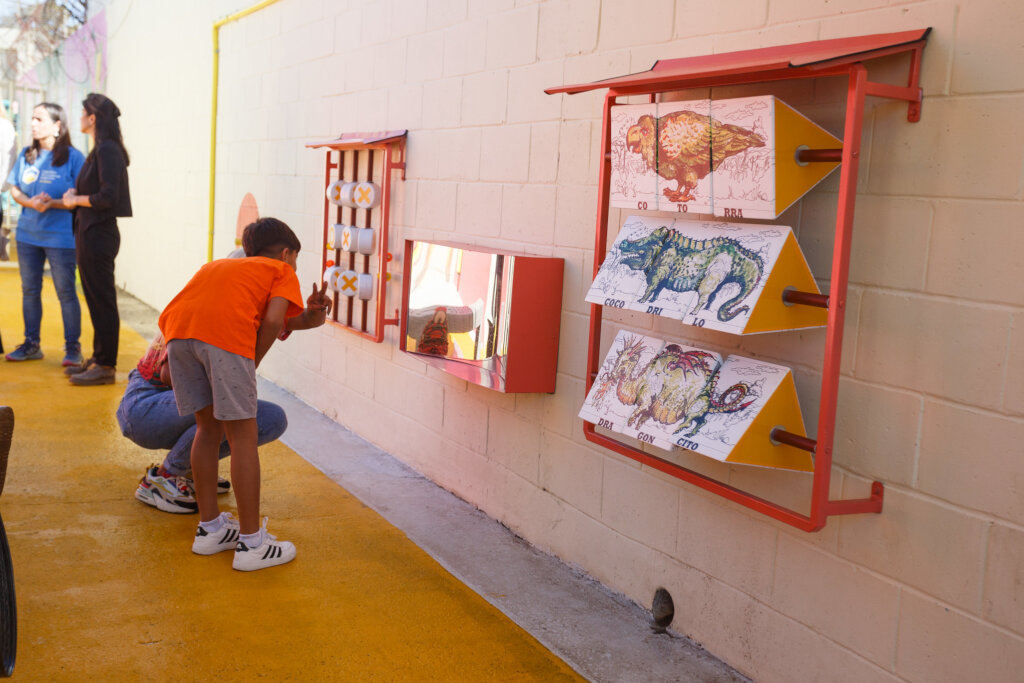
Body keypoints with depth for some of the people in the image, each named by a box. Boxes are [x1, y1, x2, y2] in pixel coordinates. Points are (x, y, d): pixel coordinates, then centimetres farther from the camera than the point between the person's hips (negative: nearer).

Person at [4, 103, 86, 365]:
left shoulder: (73, 157, -5)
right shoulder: (26, 155, 10)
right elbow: (14, 189, 10)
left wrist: (52, 203, -21)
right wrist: (30, 202, -11)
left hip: (60, 236, -5)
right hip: (28, 234, 6)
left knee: (66, 291, -2)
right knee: (29, 289, 11)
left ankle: (72, 346, 6)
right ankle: (31, 344, 21)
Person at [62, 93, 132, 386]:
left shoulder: (107, 150, -16)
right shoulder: (100, 150, 15)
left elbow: (108, 197, -22)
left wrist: (76, 199, -9)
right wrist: (75, 194, 5)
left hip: (99, 235, -10)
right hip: (91, 233, 10)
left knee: (102, 300, -4)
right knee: (96, 299, 15)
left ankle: (106, 366, 1)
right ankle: (98, 358, 24)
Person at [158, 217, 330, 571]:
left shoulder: (217, 266, 40)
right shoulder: (283, 272, 23)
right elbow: (272, 322, 4)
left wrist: (308, 319, 30)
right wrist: (253, 363, 14)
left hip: (177, 328, 6)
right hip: (224, 331, -6)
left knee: (208, 426, 20)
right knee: (242, 436, 3)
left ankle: (209, 528, 29)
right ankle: (251, 542, 9)